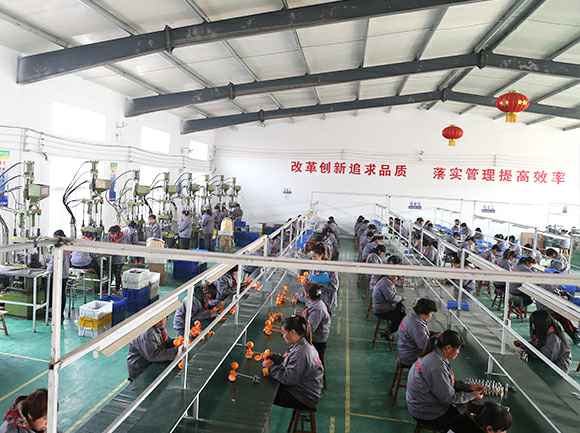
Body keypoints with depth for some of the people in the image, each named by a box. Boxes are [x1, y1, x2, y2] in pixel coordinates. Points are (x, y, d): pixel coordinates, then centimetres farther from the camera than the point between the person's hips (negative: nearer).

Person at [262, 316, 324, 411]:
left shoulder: (301, 353, -30)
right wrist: (272, 357, -5)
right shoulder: (302, 345, 1)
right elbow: (288, 363, 8)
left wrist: (271, 366, -17)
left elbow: (288, 379, -27)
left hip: (305, 399, -9)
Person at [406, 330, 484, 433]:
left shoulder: (433, 355, -3)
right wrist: (472, 396, -9)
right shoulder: (437, 366, -33)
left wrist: (469, 387, 5)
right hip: (427, 413, -9)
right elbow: (449, 397, -23)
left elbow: (449, 382, 12)